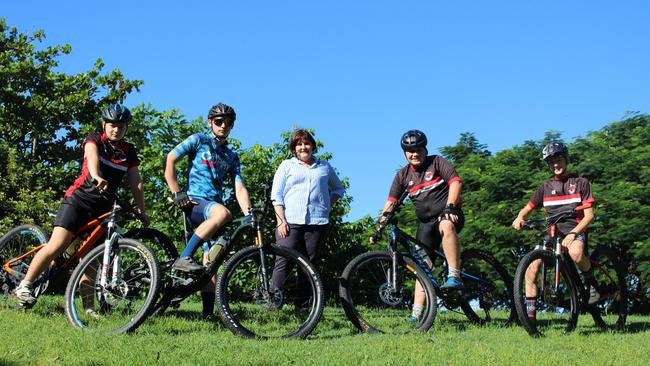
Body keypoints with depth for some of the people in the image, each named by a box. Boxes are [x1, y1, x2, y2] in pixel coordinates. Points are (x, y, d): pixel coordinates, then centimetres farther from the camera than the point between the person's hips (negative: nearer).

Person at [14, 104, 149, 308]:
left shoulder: (129, 152, 9)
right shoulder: (94, 140, -1)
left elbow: (136, 183, 5)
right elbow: (92, 156, -23)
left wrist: (142, 212, -4)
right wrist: (97, 177, -45)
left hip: (103, 208, 4)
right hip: (78, 200, -4)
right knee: (57, 245, -18)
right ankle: (24, 285, -9)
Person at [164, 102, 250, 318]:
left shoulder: (231, 157, 21)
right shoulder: (199, 140, 7)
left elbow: (239, 189, 11)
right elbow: (170, 160, -1)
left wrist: (249, 213, -6)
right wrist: (177, 193, -10)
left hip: (214, 206, 6)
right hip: (194, 202, -6)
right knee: (222, 213, -38)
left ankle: (208, 313, -1)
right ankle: (183, 258, -37)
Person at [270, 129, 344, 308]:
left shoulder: (324, 167, 20)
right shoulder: (286, 165, 14)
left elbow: (338, 188, 31)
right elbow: (276, 195, 7)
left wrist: (329, 203, 11)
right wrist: (281, 221, -6)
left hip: (317, 223, 2)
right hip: (291, 222, -2)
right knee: (284, 262, -12)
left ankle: (302, 306, 2)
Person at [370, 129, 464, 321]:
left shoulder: (437, 162, -1)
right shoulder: (402, 175, 8)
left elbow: (455, 182, -13)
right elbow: (390, 203, 3)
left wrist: (449, 207, -27)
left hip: (449, 215, -4)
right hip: (426, 221, 4)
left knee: (446, 226, -41)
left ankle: (454, 276, -37)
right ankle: (416, 314, -3)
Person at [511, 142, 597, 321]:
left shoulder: (580, 182, 4)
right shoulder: (546, 187, 13)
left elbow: (589, 215, -3)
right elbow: (528, 208, 18)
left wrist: (572, 234, -19)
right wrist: (519, 218, -7)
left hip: (575, 231, -4)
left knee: (575, 252, -40)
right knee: (531, 269, -15)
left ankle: (590, 283, -10)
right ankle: (530, 314, -7)